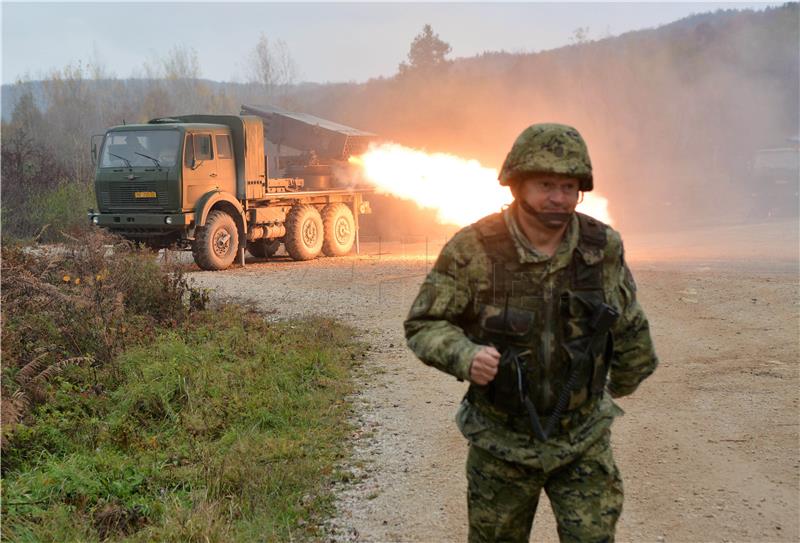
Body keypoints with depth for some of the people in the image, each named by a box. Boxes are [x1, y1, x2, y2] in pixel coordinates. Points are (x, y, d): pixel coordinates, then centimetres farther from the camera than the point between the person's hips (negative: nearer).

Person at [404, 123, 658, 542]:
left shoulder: (603, 247, -7)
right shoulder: (473, 250, -16)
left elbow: (628, 323, 10)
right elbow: (423, 324, -10)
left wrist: (627, 378, 25)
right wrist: (465, 357, -29)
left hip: (584, 442, 1)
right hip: (501, 442, -1)